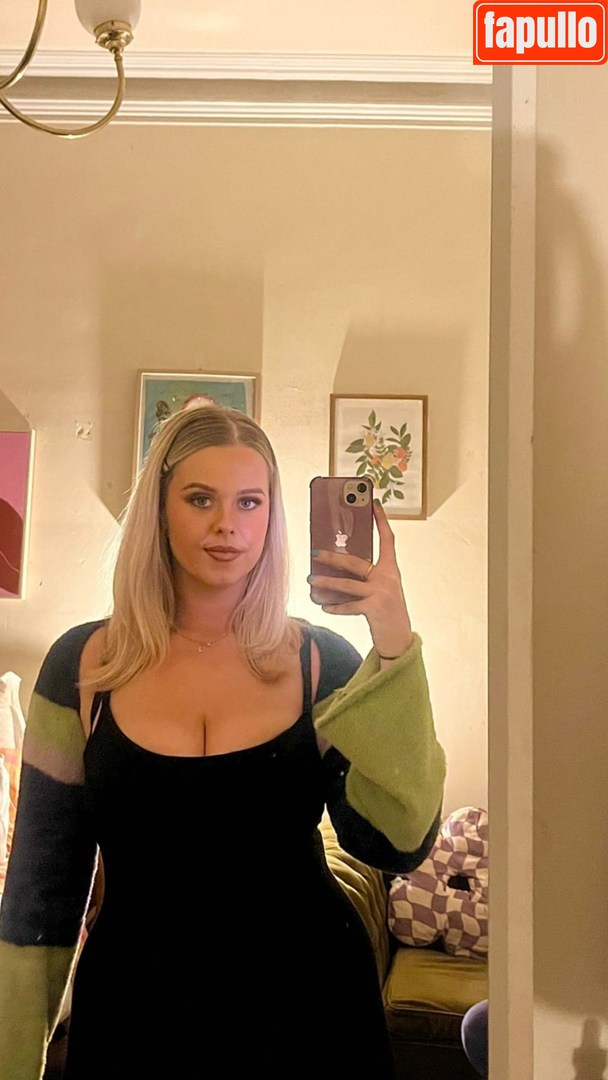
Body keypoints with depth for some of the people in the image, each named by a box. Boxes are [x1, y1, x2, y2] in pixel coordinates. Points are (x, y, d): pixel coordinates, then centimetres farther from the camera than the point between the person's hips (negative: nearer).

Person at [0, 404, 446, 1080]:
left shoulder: (322, 661, -6)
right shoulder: (81, 665, -5)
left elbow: (397, 844, -16)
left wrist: (394, 652, -23)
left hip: (306, 1005, 1)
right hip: (133, 1006, 0)